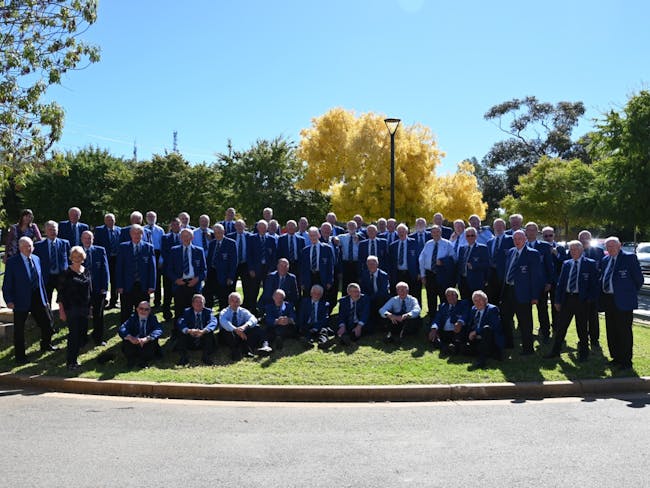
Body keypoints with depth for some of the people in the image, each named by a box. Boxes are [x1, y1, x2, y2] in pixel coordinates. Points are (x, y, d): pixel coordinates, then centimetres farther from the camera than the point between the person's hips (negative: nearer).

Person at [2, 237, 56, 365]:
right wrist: (9, 300, -18)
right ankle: (20, 356, 20)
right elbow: (7, 283, -10)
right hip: (21, 300, -5)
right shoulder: (12, 262, -9)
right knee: (19, 329, 6)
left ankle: (46, 345, 39)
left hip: (37, 298, 5)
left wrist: (45, 299, 12)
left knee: (47, 323, 15)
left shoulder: (36, 259, 7)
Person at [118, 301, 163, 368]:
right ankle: (131, 360, -4)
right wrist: (130, 337, -36)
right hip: (134, 343, 1)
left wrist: (147, 338, -38)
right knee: (126, 341, -27)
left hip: (147, 344, 0)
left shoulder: (152, 318, -2)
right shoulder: (133, 317, 0)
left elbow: (158, 331, -20)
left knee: (153, 340, -29)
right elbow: (121, 329, -15)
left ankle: (143, 361, -12)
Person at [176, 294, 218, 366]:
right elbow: (180, 323, -16)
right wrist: (189, 330, -37)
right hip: (189, 343, 0)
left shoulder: (208, 311, 2)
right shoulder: (187, 311, 3)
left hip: (204, 341, 0)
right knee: (182, 333, -24)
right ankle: (184, 358, -18)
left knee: (210, 332, -26)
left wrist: (203, 331, -39)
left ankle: (206, 357, -20)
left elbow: (213, 322, -19)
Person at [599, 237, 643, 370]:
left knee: (624, 332, -1)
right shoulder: (605, 260, 13)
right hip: (608, 300, 7)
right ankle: (616, 358, 25)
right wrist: (603, 296, 8)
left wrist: (630, 293, 2)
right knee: (611, 331, 13)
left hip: (623, 301, -7)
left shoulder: (629, 258, -7)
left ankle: (626, 361, 8)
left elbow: (639, 279, -5)